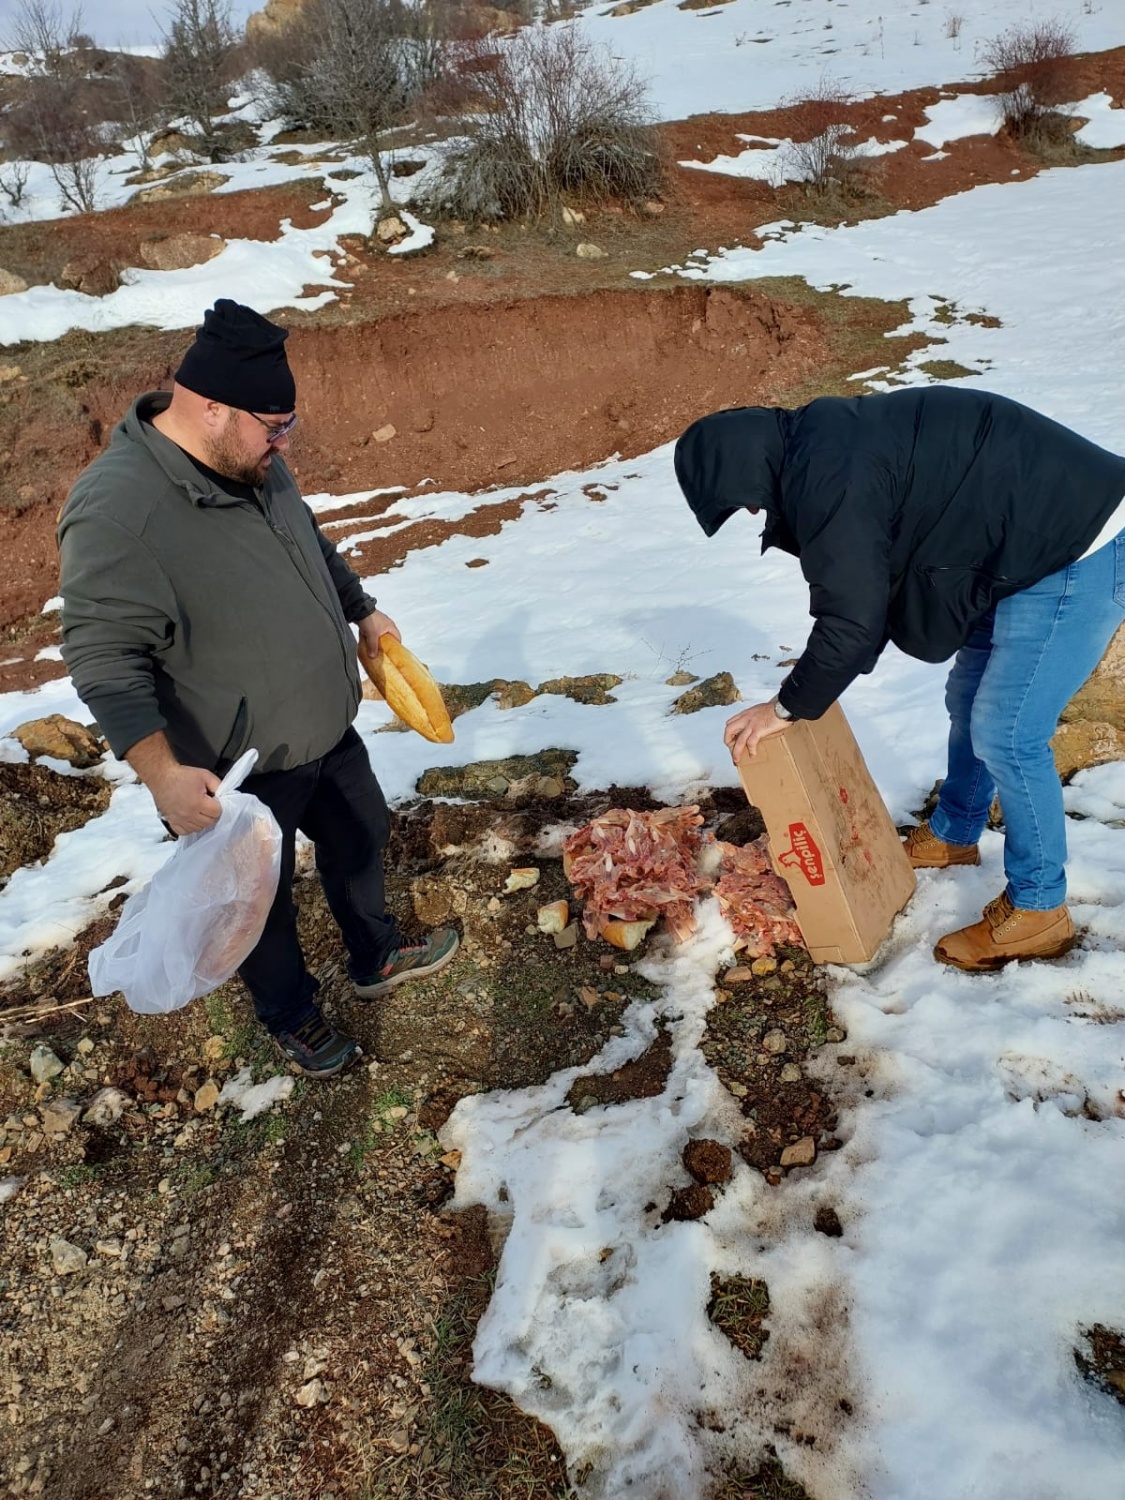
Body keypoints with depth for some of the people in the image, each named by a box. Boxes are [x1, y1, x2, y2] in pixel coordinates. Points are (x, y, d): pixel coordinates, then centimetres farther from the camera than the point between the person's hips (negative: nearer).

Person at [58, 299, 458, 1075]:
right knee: (263, 899, 15)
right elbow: (105, 661, -27)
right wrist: (164, 774, -34)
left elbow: (313, 546, 16)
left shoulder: (251, 462, -2)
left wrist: (363, 612, 22)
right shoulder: (115, 511, -28)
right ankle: (292, 1014, 42)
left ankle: (378, 959, 51)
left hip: (326, 731, 8)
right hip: (237, 773, -8)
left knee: (361, 839, 25)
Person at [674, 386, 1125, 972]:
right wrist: (811, 685, 18)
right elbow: (868, 587, 16)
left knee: (1006, 733, -5)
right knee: (969, 699, 20)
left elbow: (851, 621, -23)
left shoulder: (827, 478, -24)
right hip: (1031, 545, 10)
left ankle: (1036, 910, 12)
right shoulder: (821, 442, 8)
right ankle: (953, 835, 42)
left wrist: (787, 708, -9)